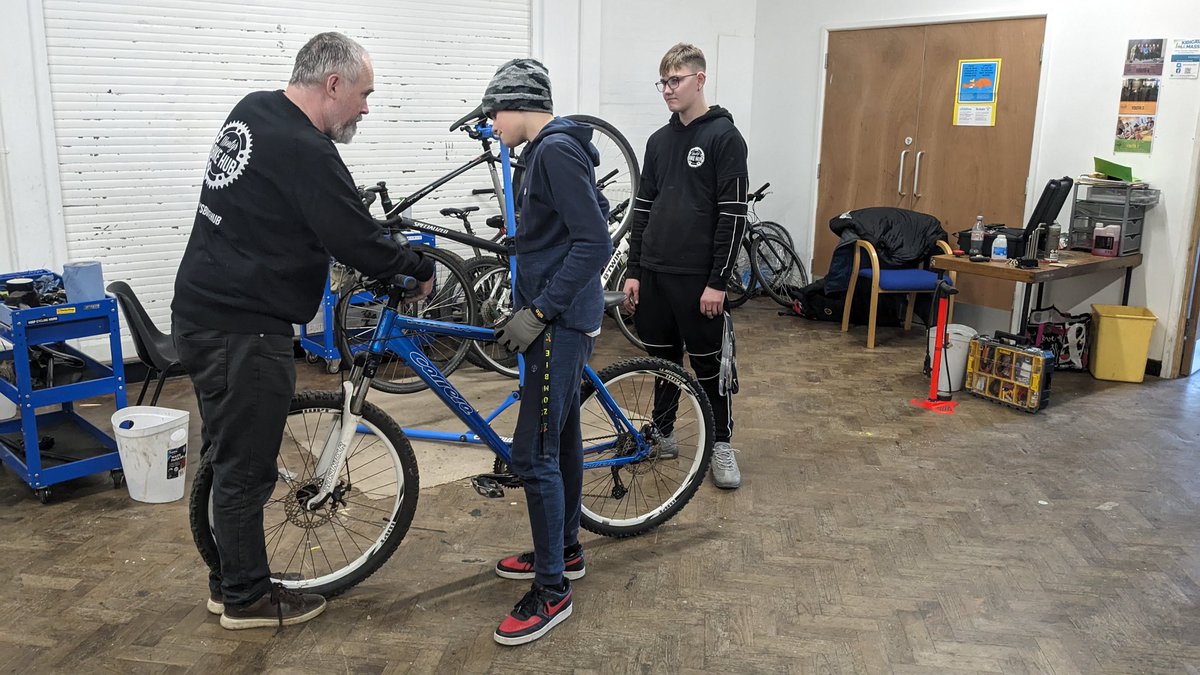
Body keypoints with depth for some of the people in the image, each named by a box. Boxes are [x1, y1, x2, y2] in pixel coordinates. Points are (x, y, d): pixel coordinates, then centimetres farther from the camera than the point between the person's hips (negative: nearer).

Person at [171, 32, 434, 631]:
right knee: (247, 466, 4)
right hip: (244, 332, -10)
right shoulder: (305, 152, -21)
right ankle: (246, 598, 20)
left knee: (233, 458, 19)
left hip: (202, 315, 10)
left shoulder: (253, 111, 9)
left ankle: (230, 578, 33)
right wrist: (420, 270, -2)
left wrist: (368, 221, 14)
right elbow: (358, 244, -18)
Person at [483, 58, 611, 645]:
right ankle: (565, 550, 34)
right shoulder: (551, 150, 14)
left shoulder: (556, 152, -17)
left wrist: (538, 312, -22)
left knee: (534, 454, -7)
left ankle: (552, 590, 4)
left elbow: (595, 243, -23)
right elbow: (588, 226, 22)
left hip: (560, 323, -11)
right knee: (562, 437, 19)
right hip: (563, 317, 11)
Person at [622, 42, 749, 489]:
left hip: (698, 277, -6)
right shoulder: (659, 141, 12)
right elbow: (643, 208, 14)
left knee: (709, 364, 4)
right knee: (663, 358, 15)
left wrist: (718, 281, -15)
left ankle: (721, 444, 17)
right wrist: (634, 271, 8)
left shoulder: (724, 137, -8)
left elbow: (733, 215, -12)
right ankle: (663, 433, 29)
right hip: (654, 273, 6)